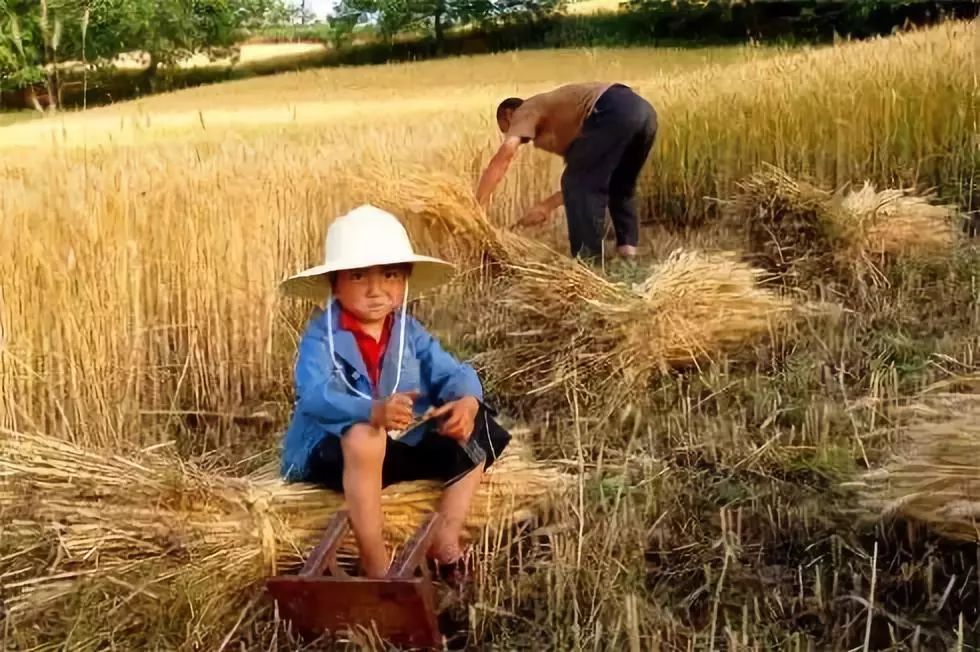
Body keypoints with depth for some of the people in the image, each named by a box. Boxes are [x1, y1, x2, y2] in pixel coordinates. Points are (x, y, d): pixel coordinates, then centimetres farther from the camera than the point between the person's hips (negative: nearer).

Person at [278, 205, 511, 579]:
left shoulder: (408, 331, 2)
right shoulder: (322, 336, -16)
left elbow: (452, 372, -7)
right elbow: (313, 394, -33)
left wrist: (467, 402, -33)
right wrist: (374, 411, -52)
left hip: (400, 445, 6)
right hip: (329, 450, -6)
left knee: (475, 436, -3)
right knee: (364, 436, -39)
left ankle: (445, 542, -1)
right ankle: (375, 562, -28)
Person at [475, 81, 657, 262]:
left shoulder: (526, 111, 15)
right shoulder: (560, 124, 37)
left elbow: (504, 154, -4)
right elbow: (589, 178, 34)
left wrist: (478, 206, -4)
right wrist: (547, 205, 34)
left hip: (613, 112, -9)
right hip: (642, 109, 9)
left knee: (579, 183, 1)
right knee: (620, 185, 26)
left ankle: (586, 259, -1)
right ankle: (628, 245, 16)